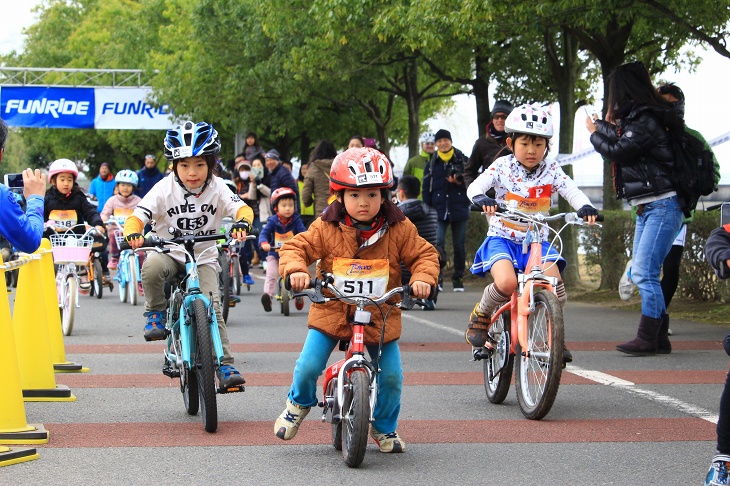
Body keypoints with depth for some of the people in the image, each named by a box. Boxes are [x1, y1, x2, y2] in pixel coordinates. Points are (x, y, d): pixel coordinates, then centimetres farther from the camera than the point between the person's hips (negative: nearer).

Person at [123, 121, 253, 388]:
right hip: (169, 253, -1)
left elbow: (243, 208, -18)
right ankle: (156, 312, -8)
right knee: (151, 268, -36)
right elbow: (137, 217, -19)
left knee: (211, 308, -18)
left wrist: (242, 223, -43)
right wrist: (133, 234, -43)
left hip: (204, 258, 1)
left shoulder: (217, 188, -8)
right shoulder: (165, 189, -13)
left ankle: (225, 365, -9)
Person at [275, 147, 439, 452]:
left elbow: (424, 254, 0)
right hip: (331, 311, -1)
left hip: (381, 316, 1)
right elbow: (297, 247, -4)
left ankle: (384, 428, 24)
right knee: (308, 366, -9)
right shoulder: (326, 229, -6)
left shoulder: (399, 230, -4)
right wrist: (295, 270, -25)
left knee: (391, 376, -1)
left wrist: (422, 278, -19)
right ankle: (299, 403, 25)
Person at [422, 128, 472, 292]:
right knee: (437, 243, -14)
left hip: (459, 210, 0)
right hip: (439, 210, 0)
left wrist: (460, 182, -11)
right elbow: (426, 188, 9)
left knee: (459, 245, 5)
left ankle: (458, 278, 15)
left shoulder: (462, 160, 7)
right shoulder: (432, 163, 9)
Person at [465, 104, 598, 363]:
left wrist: (585, 207, -32)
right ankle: (480, 316, 0)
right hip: (503, 237, -2)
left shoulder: (551, 170, 1)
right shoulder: (502, 166, -4)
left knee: (555, 286, -21)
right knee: (506, 283, -31)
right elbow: (475, 186, -15)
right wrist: (481, 198, -38)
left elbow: (572, 191, -10)